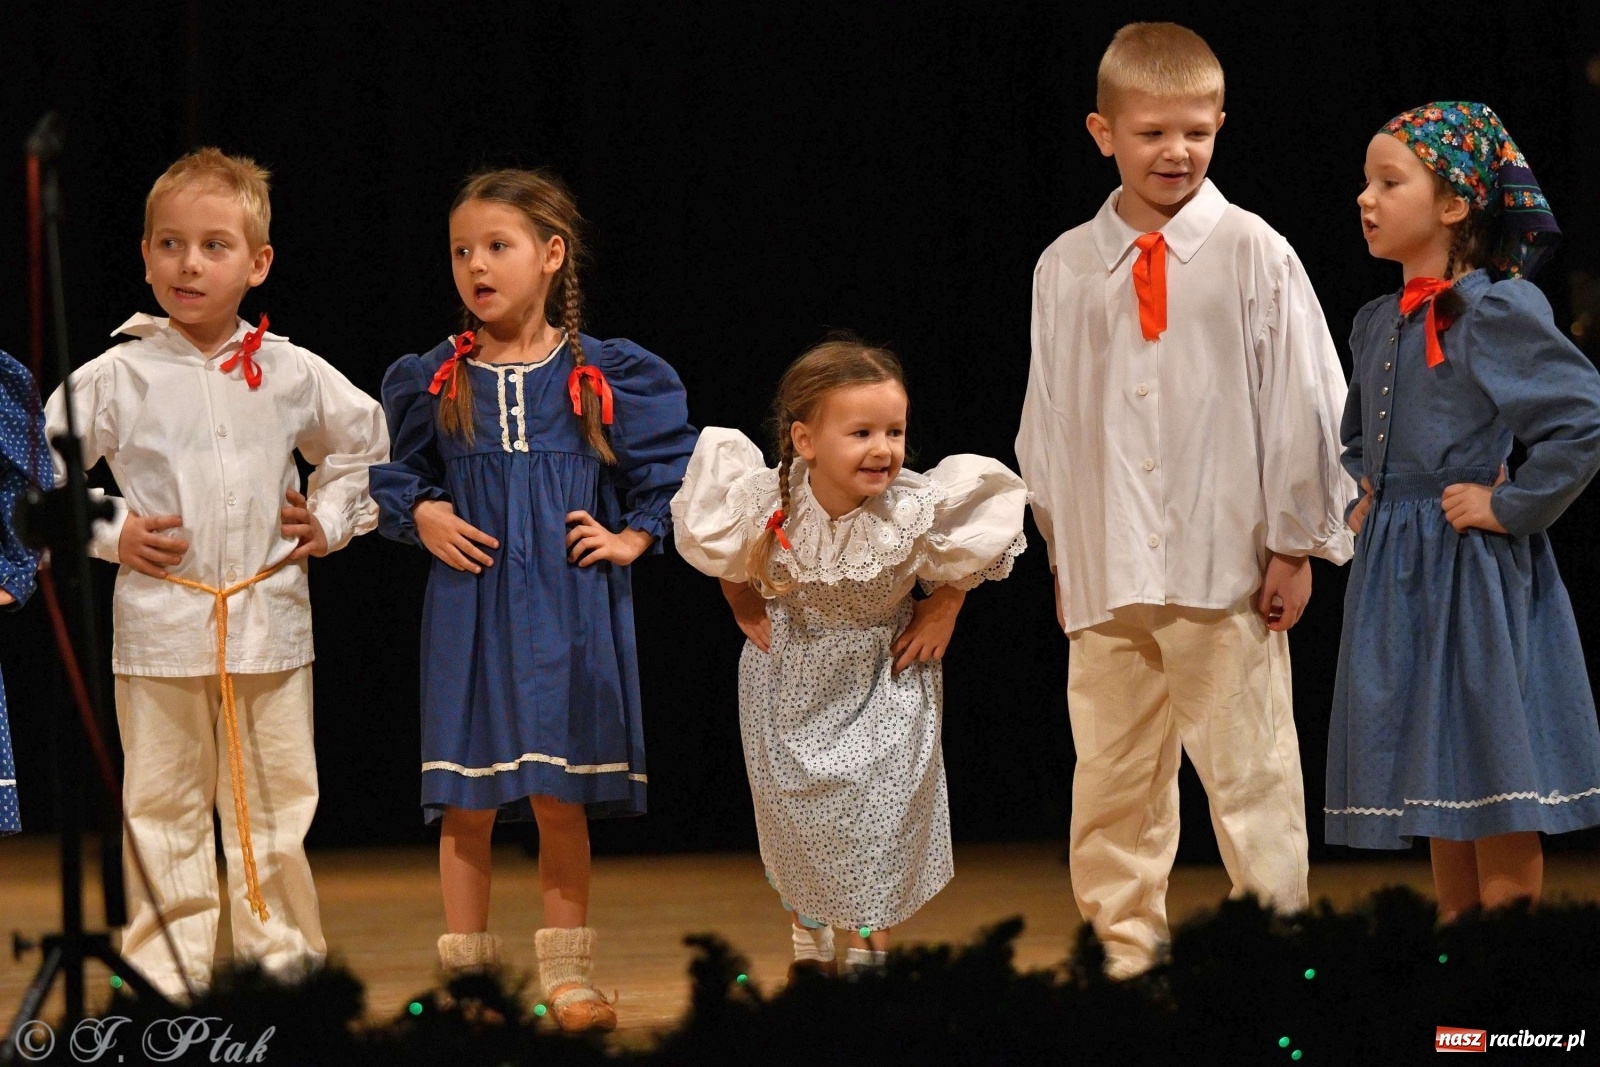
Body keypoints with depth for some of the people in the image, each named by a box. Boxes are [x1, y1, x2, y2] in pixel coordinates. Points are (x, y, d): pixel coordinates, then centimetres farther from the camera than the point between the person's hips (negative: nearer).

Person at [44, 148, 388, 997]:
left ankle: (282, 956, 15)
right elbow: (46, 467, 3)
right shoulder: (117, 378, -2)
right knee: (163, 806, 3)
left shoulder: (292, 375, 4)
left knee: (278, 802, 6)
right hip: (159, 624, -2)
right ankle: (165, 972, 7)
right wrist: (109, 533, -5)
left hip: (270, 618, 2)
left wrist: (328, 521, 9)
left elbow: (364, 442, 20)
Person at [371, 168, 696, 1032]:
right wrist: (420, 516, -2)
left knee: (562, 799, 2)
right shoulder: (432, 382, 2)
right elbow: (390, 472, 16)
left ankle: (566, 973, 12)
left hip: (569, 615, -1)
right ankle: (464, 975, 11)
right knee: (467, 804, 1)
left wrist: (634, 538, 1)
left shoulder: (606, 378, 0)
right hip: (468, 612, 1)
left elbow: (674, 465, 11)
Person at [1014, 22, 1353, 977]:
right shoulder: (1066, 270, 6)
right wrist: (1060, 548, 15)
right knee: (1112, 775, 9)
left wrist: (1296, 543, -1)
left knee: (1249, 772, 0)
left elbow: (1306, 400, -1)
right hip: (1107, 570, 3)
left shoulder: (1252, 255, -3)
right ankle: (1124, 947, 20)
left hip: (1226, 569, -3)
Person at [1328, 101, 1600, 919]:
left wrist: (1511, 506, -17)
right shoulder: (1378, 324, 12)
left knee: (1494, 791, -3)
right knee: (1436, 792, 11)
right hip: (1394, 568, 8)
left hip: (1472, 571, -8)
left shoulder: (1498, 312, -13)